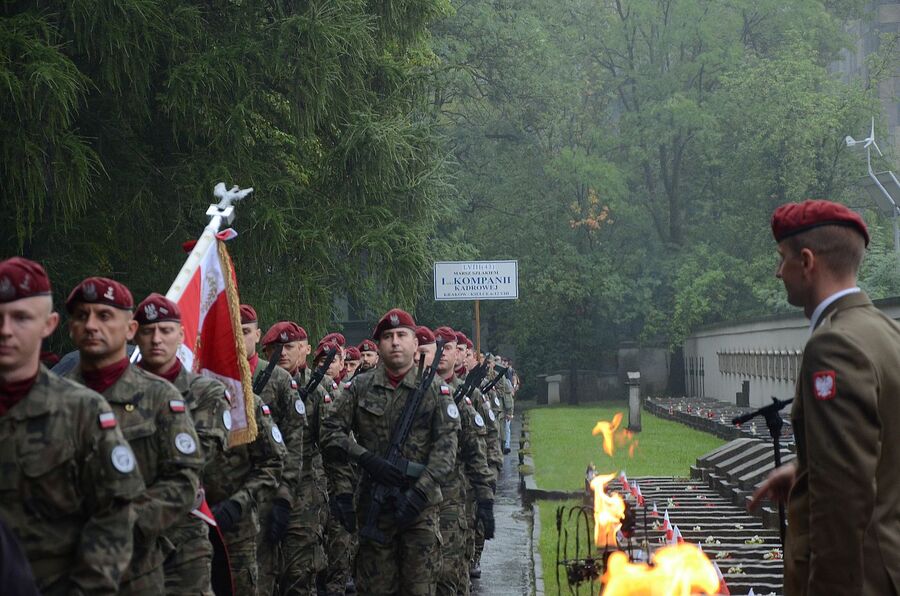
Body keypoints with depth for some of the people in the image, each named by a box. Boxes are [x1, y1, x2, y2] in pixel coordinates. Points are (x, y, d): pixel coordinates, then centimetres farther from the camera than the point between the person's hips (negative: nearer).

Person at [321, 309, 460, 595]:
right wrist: (367, 459, -11)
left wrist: (418, 494, -16)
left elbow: (445, 450, -6)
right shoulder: (360, 387, 5)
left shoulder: (435, 391, 1)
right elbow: (331, 431, 2)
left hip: (421, 507, -1)